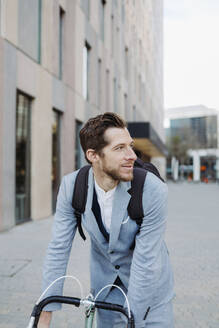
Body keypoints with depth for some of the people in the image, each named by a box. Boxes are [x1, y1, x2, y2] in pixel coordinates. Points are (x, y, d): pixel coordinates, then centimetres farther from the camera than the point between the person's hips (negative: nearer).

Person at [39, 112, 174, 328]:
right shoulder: (71, 186, -18)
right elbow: (58, 249, -13)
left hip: (150, 289, -2)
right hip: (105, 289, 2)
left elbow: (145, 264, -25)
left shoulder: (153, 190, -28)